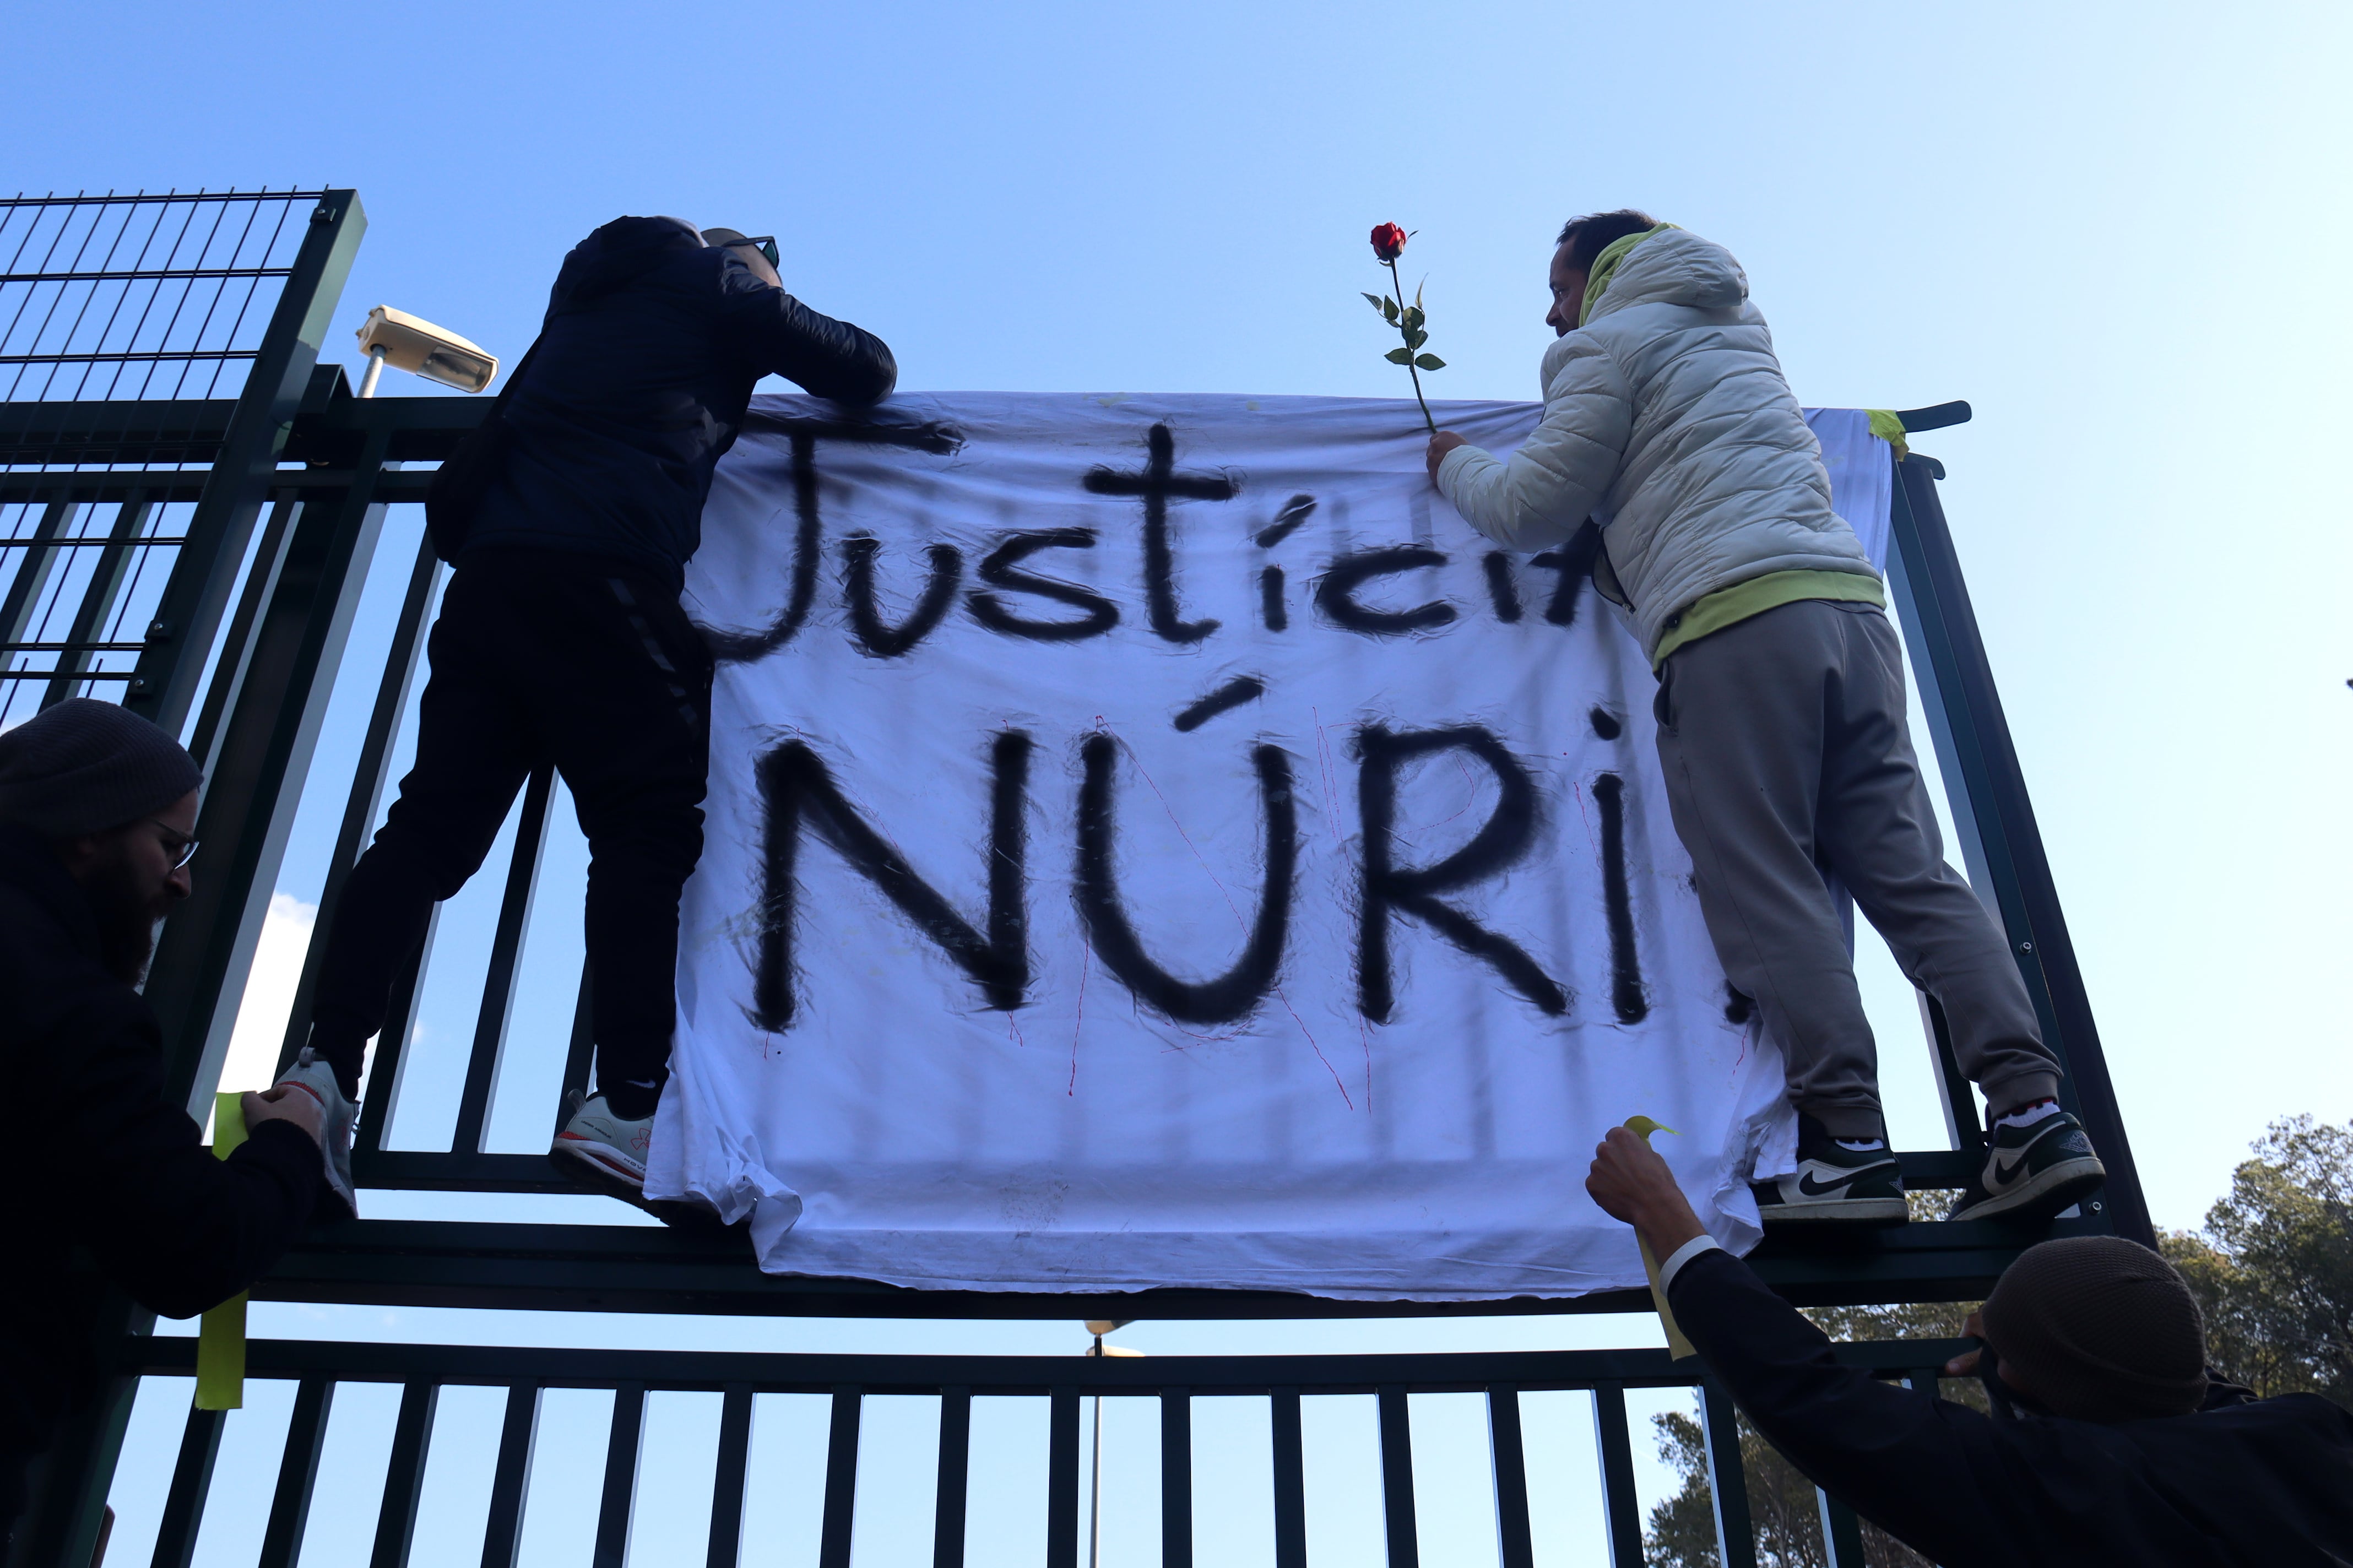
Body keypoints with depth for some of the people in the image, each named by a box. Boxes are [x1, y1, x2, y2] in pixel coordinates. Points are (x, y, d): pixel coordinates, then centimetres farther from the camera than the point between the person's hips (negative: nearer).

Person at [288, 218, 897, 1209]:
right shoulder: (720, 284, 15)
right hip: (607, 575, -6)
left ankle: (326, 1069, -8)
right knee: (652, 823, -9)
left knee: (434, 822, 1)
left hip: (490, 566, 7)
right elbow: (868, 372, 14)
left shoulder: (592, 292, 33)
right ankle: (627, 1105, -20)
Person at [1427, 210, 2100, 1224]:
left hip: (1733, 618, -7)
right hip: (1849, 602, 8)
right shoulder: (1738, 332, 34)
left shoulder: (1612, 342, 9)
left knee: (1765, 891, -9)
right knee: (1908, 871, 1)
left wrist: (1457, 467, 26)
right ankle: (2033, 1113, -7)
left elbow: (1534, 510, 6)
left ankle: (1848, 1145, -14)